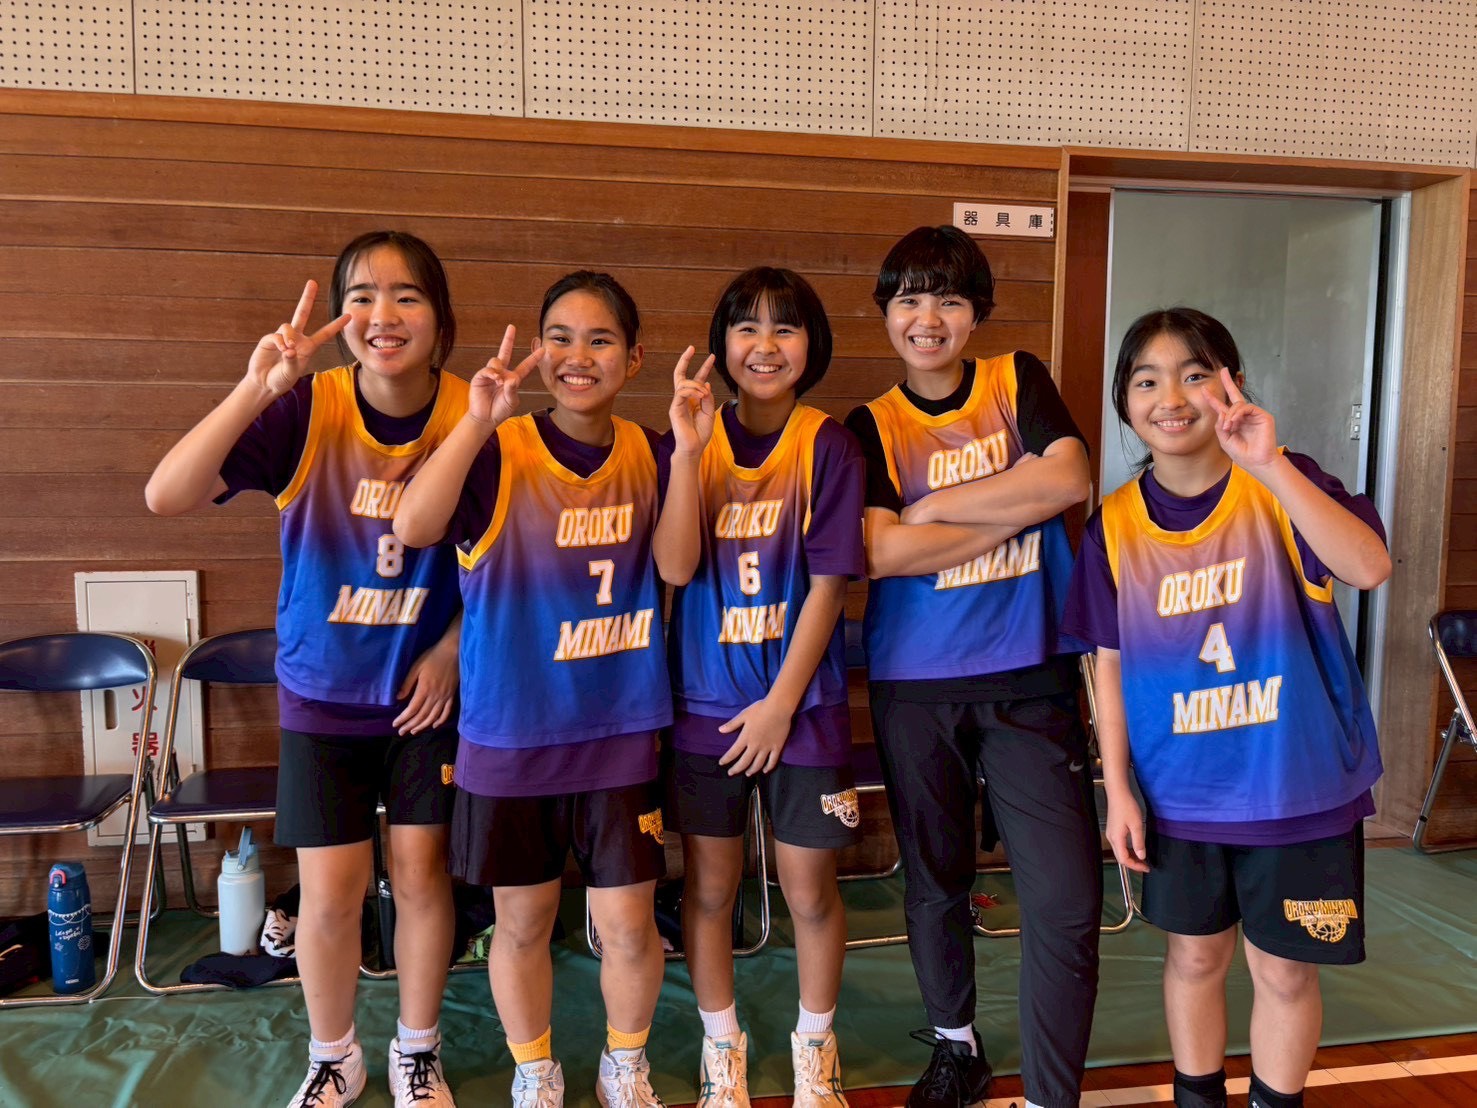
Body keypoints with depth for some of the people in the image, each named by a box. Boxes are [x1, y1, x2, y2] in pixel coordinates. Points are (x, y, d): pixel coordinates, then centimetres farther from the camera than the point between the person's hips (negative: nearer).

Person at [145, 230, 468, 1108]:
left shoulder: (472, 417, -15)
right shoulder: (305, 410, -18)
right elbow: (166, 496, -28)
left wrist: (450, 654, -7)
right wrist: (255, 389, -38)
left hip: (425, 688, 1)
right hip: (323, 690, 0)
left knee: (421, 873, 10)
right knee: (330, 893, 6)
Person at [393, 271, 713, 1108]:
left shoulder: (647, 455, 0)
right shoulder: (500, 451, -10)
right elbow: (413, 528, -25)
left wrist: (688, 453, -21)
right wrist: (479, 420, -35)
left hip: (620, 732, 2)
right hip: (510, 733, -1)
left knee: (629, 921, 7)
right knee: (522, 920, 13)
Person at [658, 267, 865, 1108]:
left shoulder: (828, 446, -7)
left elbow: (829, 584, -9)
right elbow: (677, 567, -12)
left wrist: (780, 704, -11)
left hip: (803, 705, -1)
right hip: (704, 704, 2)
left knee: (811, 891, 10)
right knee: (710, 887, 12)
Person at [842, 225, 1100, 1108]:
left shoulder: (1018, 380, 5)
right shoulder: (872, 426, 3)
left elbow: (1070, 479, -12)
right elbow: (881, 551, -13)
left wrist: (935, 505, -10)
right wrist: (1017, 511, -9)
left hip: (1031, 679, 0)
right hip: (916, 685, 1)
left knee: (1068, 903, -4)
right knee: (935, 881, 16)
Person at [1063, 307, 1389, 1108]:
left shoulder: (1280, 489, -10)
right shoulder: (1115, 525, -4)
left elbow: (1369, 567, -28)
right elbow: (1112, 665, 1)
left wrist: (1270, 465, -36)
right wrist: (1118, 790, -1)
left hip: (1298, 786, -2)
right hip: (1179, 793, 2)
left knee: (1285, 969, 13)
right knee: (1194, 956, 18)